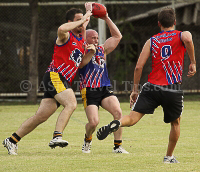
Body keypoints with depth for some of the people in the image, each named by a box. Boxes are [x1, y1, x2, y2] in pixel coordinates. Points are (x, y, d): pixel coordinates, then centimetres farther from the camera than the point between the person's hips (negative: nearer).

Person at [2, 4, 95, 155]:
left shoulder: (81, 41, 21)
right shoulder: (66, 36, -5)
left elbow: (80, 63, 26)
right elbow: (62, 29, -30)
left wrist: (90, 53, 8)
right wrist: (82, 19, -20)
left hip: (64, 82, 8)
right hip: (55, 76, -8)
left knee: (42, 116, 3)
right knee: (71, 104, -29)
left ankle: (12, 140, 10)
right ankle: (57, 136, -37)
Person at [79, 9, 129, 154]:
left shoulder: (102, 50, 18)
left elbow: (117, 36, 19)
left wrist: (107, 19, 14)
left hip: (105, 90, 4)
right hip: (89, 91, -4)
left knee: (118, 112, -20)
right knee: (94, 122, -15)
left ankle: (118, 146, -12)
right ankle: (87, 141, 20)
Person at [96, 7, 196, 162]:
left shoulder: (152, 41, 14)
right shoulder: (182, 35, 8)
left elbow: (139, 66, 7)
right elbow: (188, 39, -20)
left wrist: (135, 89, 15)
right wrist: (193, 62, -10)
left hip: (152, 87, 1)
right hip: (173, 90, -1)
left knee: (133, 117, -7)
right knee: (175, 122, 23)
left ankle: (116, 124, -39)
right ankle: (169, 157, 28)